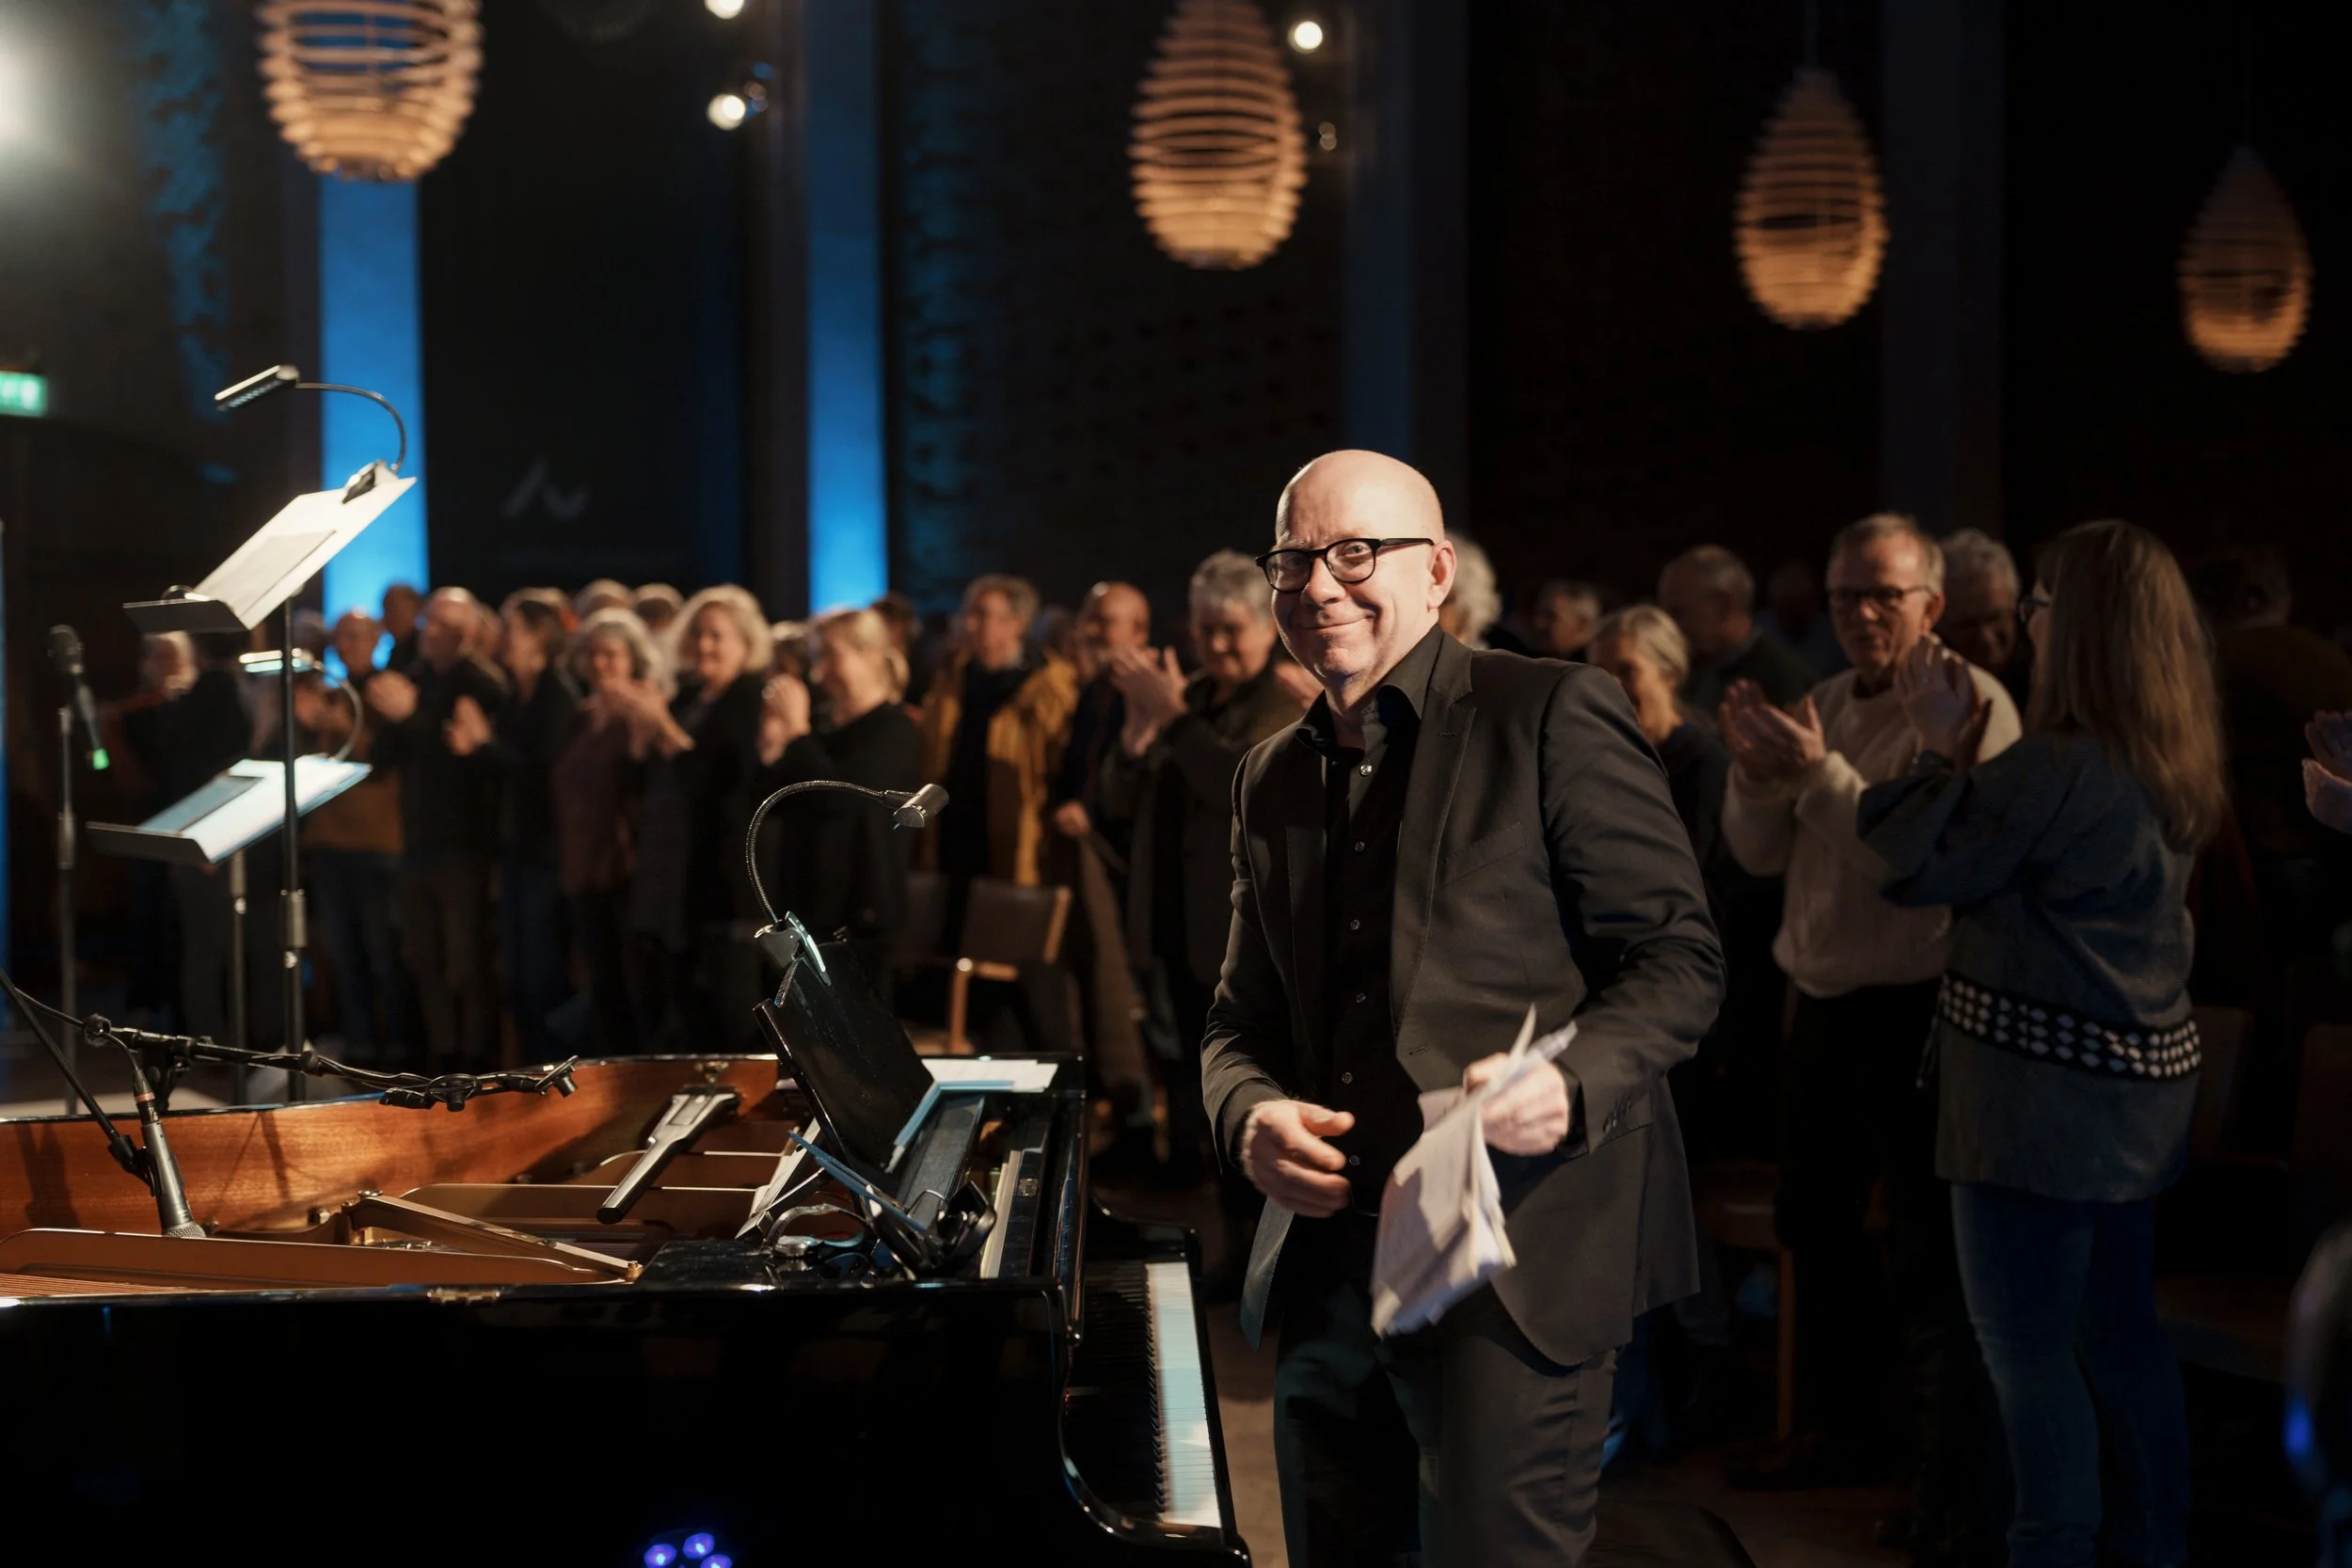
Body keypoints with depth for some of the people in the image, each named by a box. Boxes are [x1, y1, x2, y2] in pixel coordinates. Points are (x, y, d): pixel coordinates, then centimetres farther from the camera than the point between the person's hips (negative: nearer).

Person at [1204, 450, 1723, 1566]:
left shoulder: (1554, 718, -4)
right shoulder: (1271, 780, 16)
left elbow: (1678, 958, -6)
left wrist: (1575, 1085, -25)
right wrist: (1250, 1116, -4)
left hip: (1515, 1265, -6)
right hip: (1328, 1265, 6)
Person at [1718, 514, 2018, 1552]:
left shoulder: (1972, 707, -13)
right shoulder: (1826, 705, 11)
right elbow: (1762, 854, 10)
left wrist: (1818, 772, -26)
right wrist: (1755, 773, -9)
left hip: (1913, 1010, -8)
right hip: (1824, 1002, 8)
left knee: (1929, 1252, -3)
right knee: (1815, 1225, 19)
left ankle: (1948, 1483, 5)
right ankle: (1841, 1429, 35)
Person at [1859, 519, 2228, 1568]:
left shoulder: (2061, 764, -22)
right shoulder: (2172, 764, 7)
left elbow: (1927, 868, -13)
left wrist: (1940, 746, -3)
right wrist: (1961, 755, 8)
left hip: (2043, 1088, -9)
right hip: (2140, 1084, 9)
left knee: (2027, 1345, -1)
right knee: (2119, 1326, 18)